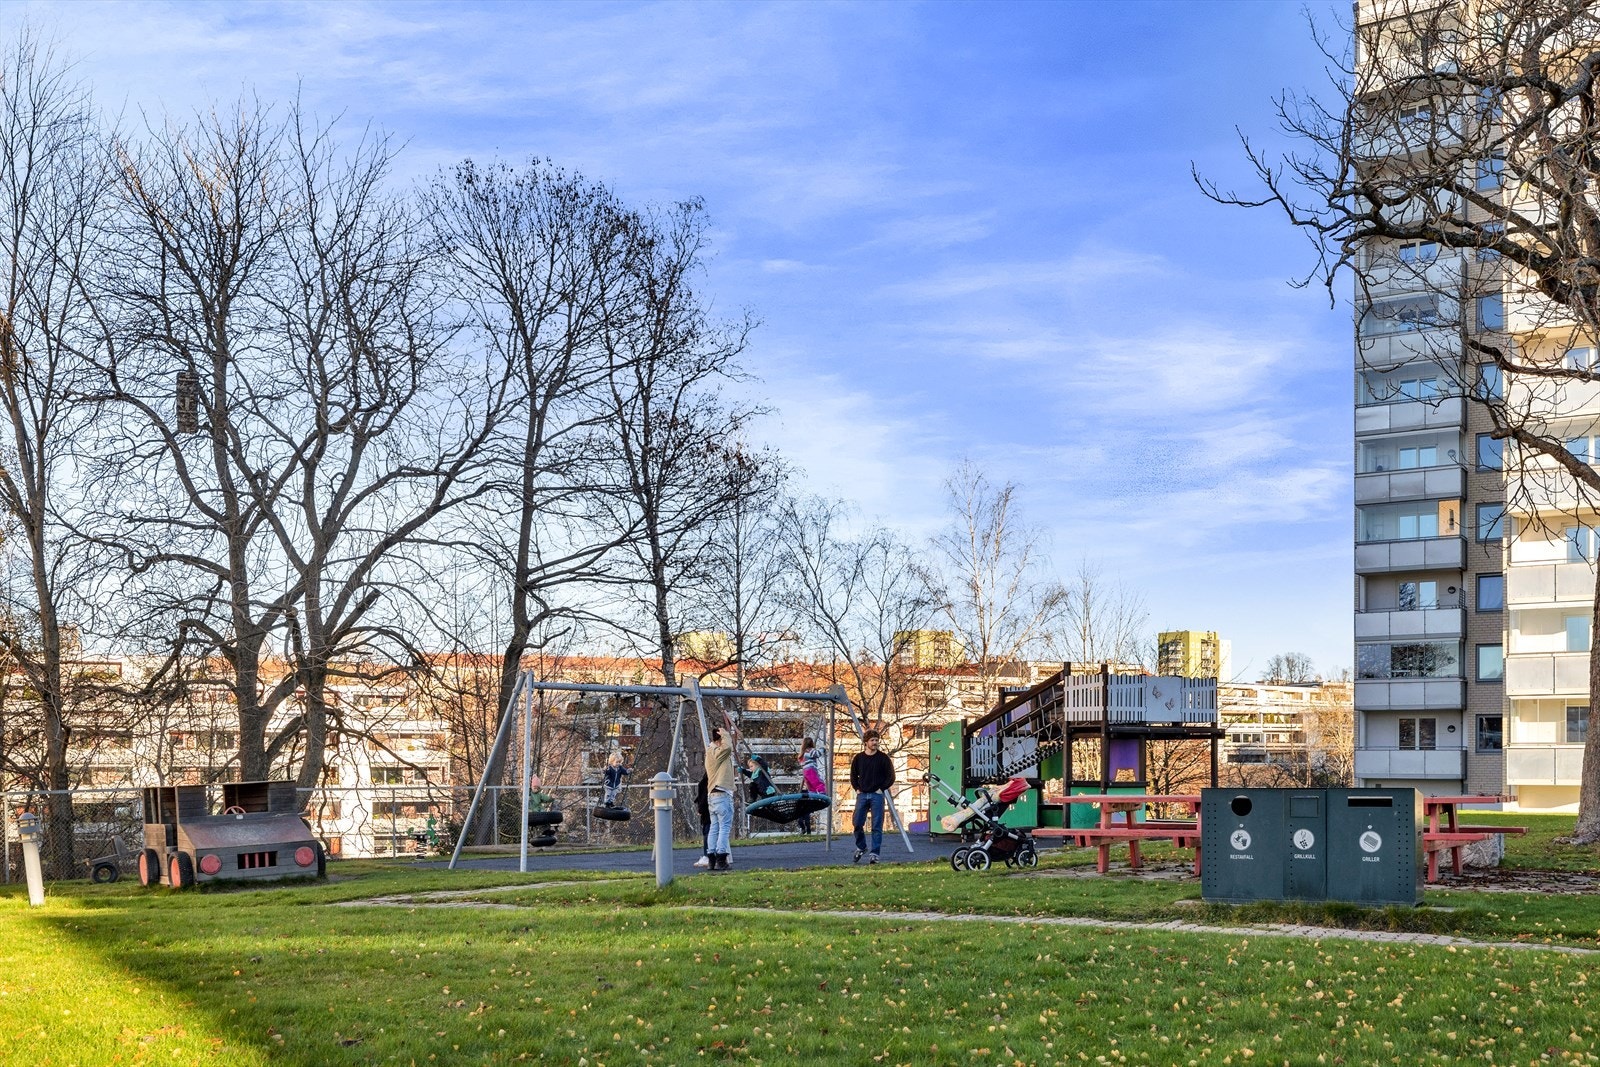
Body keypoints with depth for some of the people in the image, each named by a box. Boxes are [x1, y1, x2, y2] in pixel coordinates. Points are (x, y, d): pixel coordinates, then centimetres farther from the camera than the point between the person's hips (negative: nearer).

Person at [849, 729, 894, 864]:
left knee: (877, 826, -4)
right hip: (862, 795, 3)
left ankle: (875, 853, 0)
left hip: (877, 796, -3)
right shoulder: (858, 758, 7)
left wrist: (881, 788, -5)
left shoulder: (883, 758, 0)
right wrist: (857, 788, 5)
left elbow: (891, 777, 2)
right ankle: (861, 848, 22)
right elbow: (853, 775, 17)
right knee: (857, 823, 0)